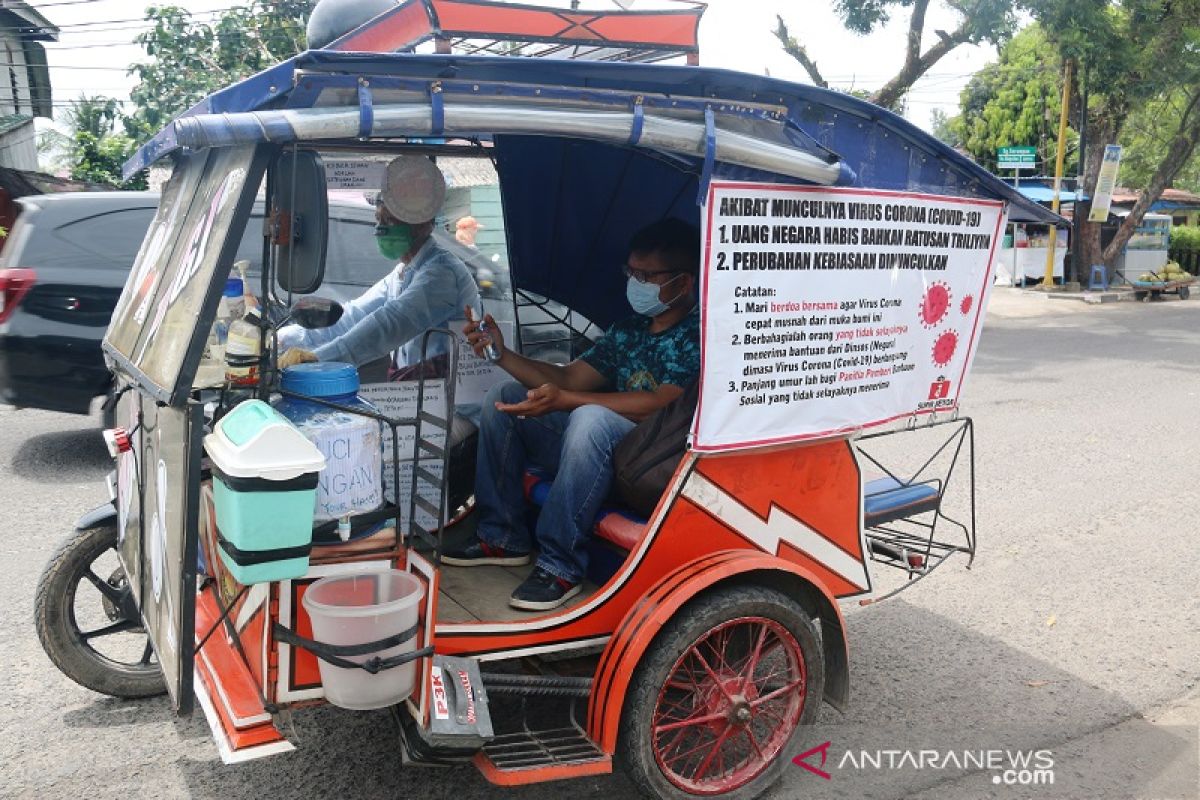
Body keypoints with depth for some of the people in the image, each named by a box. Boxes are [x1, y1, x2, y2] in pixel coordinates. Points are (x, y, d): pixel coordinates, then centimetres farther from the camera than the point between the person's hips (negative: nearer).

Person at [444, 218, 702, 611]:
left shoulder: (698, 334, -11)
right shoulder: (628, 330, 15)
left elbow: (662, 404, -24)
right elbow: (569, 378, 13)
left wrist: (563, 400, -28)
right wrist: (502, 354, -2)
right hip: (604, 447, 9)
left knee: (591, 418, -38)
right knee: (503, 396, 6)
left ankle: (561, 565, -25)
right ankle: (503, 537, 5)